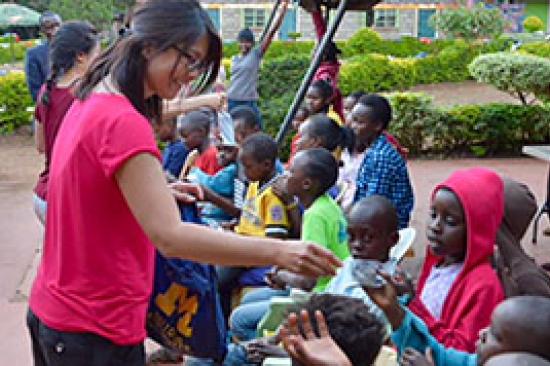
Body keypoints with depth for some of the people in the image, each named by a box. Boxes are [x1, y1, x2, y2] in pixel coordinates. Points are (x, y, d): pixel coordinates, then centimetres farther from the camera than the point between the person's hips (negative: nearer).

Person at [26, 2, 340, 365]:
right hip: (96, 330, -9)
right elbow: (170, 237, -31)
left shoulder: (91, 103, 5)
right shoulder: (123, 123, -25)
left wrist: (156, 191, 5)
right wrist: (278, 252, -33)